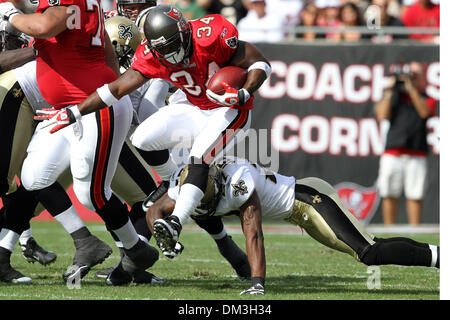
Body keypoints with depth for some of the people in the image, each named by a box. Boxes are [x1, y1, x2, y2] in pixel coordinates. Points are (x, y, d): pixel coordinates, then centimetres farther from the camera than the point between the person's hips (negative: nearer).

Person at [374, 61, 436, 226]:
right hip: (392, 153, 1)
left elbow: (424, 112, -9)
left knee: (415, 196, -5)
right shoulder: (392, 97, 15)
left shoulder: (427, 99, 12)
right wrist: (389, 91, -1)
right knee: (389, 195, 0)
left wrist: (411, 88, -11)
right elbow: (383, 115, 0)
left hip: (416, 155, -1)